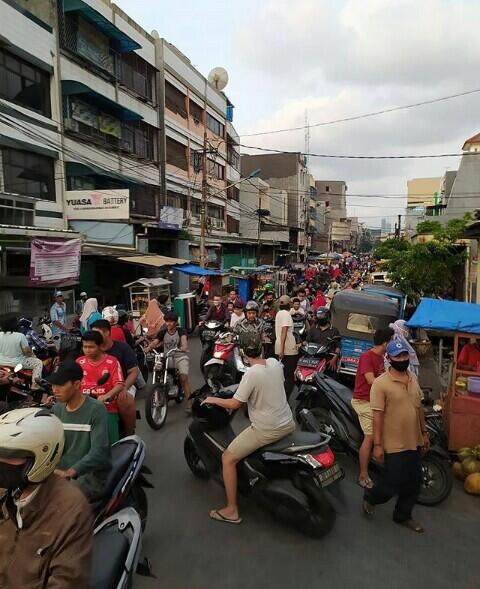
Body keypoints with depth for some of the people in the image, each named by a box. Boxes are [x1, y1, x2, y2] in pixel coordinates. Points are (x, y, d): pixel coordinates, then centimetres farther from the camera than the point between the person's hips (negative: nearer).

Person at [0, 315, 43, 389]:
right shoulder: (20, 336, -19)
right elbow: (27, 351, -17)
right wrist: (31, 354, 4)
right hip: (16, 363, -5)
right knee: (39, 362, 8)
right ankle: (34, 384, 0)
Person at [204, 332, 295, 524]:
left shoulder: (251, 374, -21)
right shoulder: (275, 362, -2)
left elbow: (234, 404, -17)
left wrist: (213, 400, -1)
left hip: (267, 431, -7)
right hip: (288, 424, 8)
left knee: (228, 458, 2)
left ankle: (232, 511, 8)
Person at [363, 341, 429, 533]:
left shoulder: (413, 379, 4)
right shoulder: (381, 383, -18)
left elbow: (419, 408, 14)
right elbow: (377, 416, -17)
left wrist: (424, 433, 16)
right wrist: (377, 445, -17)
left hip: (414, 442, 7)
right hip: (394, 445, -6)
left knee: (414, 483, 15)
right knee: (393, 483, 3)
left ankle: (403, 515, 36)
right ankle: (370, 497, 32)